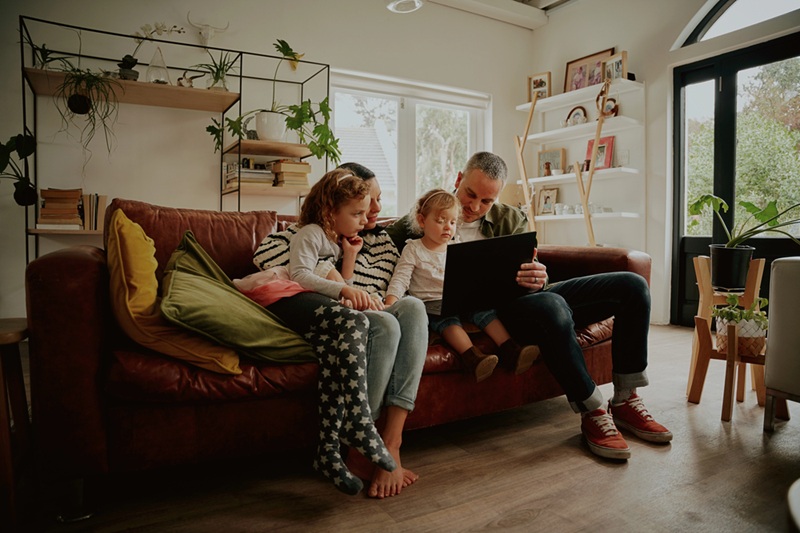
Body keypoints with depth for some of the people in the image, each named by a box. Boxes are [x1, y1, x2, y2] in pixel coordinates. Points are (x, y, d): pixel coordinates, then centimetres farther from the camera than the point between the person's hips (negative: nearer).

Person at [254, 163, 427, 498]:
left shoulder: (383, 242, 20)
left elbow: (377, 300, 11)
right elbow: (264, 254, -10)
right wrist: (333, 274, -16)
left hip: (366, 320, 4)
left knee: (412, 306, -29)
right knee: (385, 324, -35)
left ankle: (390, 443, -34)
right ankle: (360, 449, -23)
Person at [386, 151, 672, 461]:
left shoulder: (511, 219, 16)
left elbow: (532, 271, 7)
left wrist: (538, 280, -20)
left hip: (533, 296, 7)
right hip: (488, 309, -6)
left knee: (632, 285, -3)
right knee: (551, 306, -38)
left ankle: (625, 402, 2)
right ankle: (592, 414, -17)